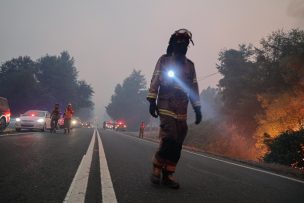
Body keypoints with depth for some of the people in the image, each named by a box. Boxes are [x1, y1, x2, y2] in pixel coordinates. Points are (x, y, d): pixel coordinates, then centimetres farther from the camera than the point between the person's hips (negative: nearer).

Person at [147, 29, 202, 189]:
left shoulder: (190, 65, 16)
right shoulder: (164, 60, 6)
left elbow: (194, 88, 16)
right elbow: (155, 81, -1)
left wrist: (197, 109, 10)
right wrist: (152, 101, -12)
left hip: (182, 110, 4)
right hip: (166, 107, -4)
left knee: (177, 144, 2)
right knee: (169, 139, -17)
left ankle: (168, 175, 12)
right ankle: (156, 168, 4)